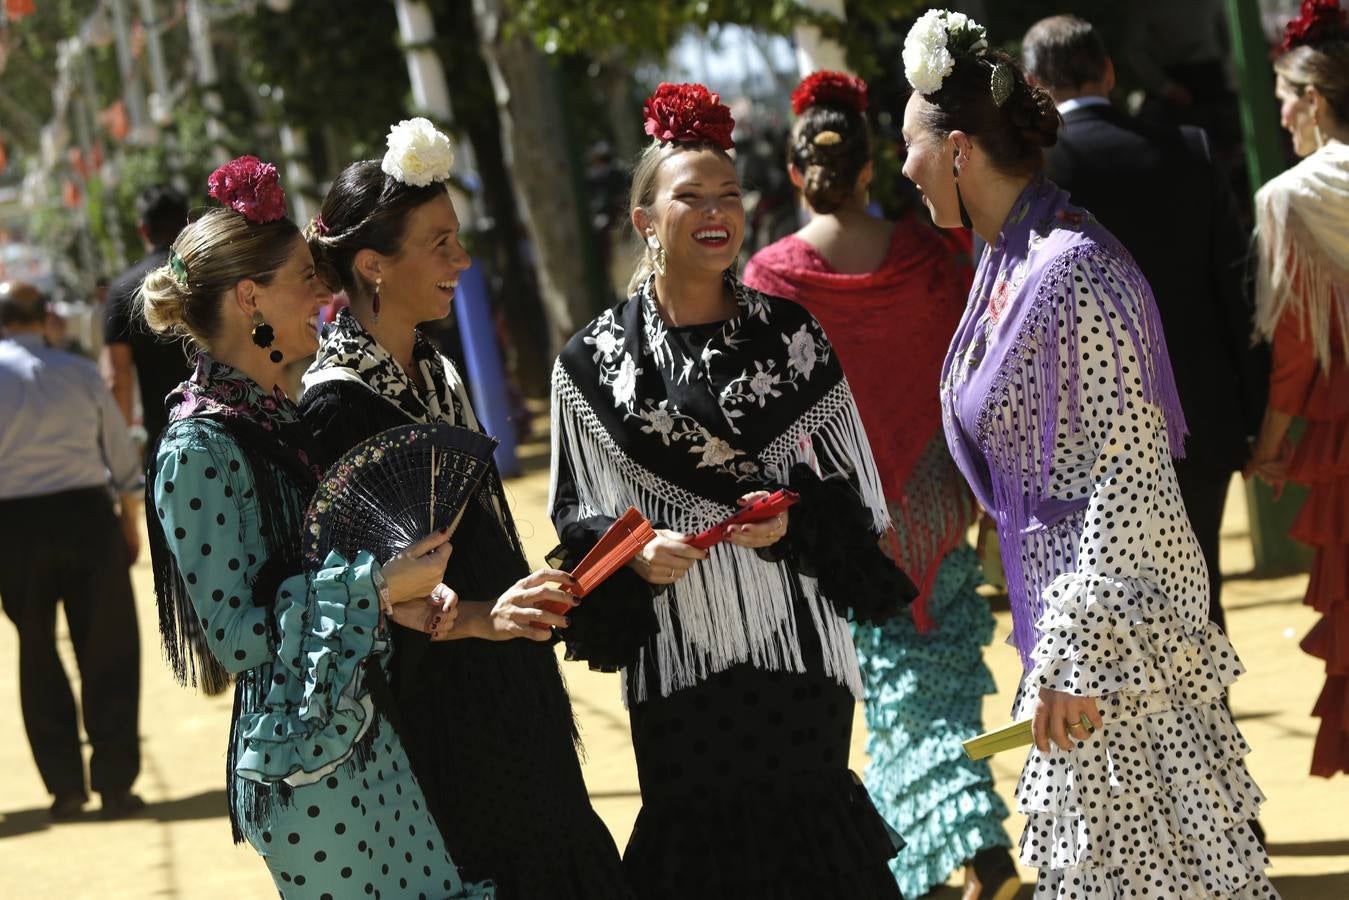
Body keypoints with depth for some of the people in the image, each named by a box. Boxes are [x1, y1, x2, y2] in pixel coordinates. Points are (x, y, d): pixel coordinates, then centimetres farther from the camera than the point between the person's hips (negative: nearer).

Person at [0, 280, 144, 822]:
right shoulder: (79, 372, 5)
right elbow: (121, 456, 9)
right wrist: (131, 519, 21)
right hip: (85, 513, 1)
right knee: (107, 652, 8)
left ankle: (65, 786, 10)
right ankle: (115, 785, 6)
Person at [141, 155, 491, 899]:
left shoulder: (278, 419, 11)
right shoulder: (199, 449, -16)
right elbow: (238, 634, -19)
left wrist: (395, 596, -1)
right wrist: (378, 585, -18)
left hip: (362, 735, 9)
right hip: (302, 760, -9)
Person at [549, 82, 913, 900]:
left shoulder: (792, 335, 2)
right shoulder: (594, 363, -1)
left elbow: (856, 495, 5)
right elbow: (580, 524, 3)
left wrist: (794, 523, -14)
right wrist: (634, 556, -16)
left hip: (799, 646, 1)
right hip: (680, 659, 0)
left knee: (807, 828, 4)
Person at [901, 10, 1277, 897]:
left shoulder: (1071, 273, -21)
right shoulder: (1012, 265, 8)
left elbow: (1130, 474, -24)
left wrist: (1070, 661, -26)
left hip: (1119, 624, -9)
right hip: (1072, 612, 9)